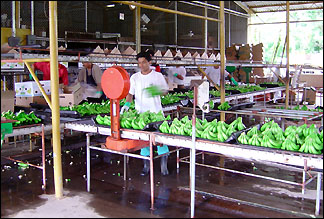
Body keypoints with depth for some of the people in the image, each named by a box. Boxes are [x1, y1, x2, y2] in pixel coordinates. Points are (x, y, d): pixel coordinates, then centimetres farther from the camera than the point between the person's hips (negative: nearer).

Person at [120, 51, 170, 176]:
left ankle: (164, 166, 8)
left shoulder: (158, 76, 4)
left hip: (156, 111, -2)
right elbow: (130, 93, 6)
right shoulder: (135, 77, 8)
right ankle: (146, 166, 16)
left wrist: (155, 90, -14)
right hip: (141, 112, 2)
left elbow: (165, 91, 6)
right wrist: (127, 104, -12)